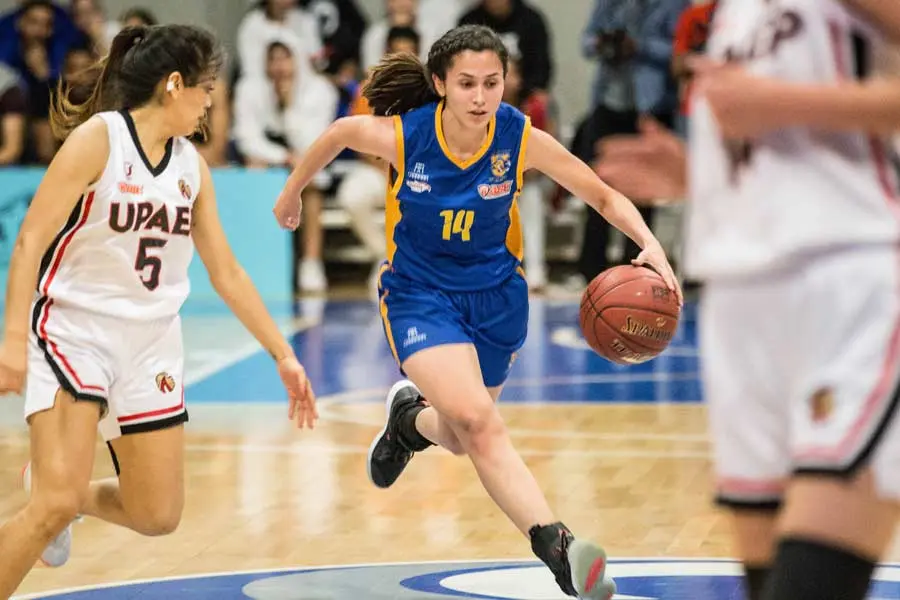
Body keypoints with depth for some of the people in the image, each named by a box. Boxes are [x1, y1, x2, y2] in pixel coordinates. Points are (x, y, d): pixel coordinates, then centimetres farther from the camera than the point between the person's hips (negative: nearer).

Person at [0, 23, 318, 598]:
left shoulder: (192, 166, 7)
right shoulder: (98, 138, -11)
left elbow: (227, 273, 14)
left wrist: (283, 355, 12)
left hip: (152, 341, 6)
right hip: (74, 330, -6)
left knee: (158, 516, 6)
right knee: (56, 504, -19)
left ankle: (67, 491, 34)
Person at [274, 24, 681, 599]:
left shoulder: (521, 138, -18)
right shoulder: (402, 136, -20)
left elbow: (604, 195, -11)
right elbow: (340, 132, 1)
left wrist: (650, 243, -29)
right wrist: (293, 191, 15)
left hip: (496, 296, 3)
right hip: (420, 294, -3)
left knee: (465, 437, 16)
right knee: (480, 421, -27)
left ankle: (411, 418, 52)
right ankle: (557, 546, -33)